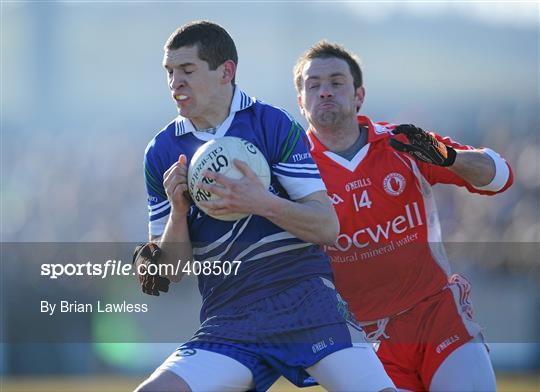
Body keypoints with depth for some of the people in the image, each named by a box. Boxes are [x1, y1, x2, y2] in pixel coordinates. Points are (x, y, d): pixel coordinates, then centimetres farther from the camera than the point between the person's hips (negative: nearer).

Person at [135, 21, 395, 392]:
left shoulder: (273, 125, 1)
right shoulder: (162, 152, 10)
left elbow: (328, 226, -4)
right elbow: (173, 270, 11)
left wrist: (262, 203, -20)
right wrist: (178, 211, -8)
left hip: (306, 302, -2)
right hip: (228, 319, 2)